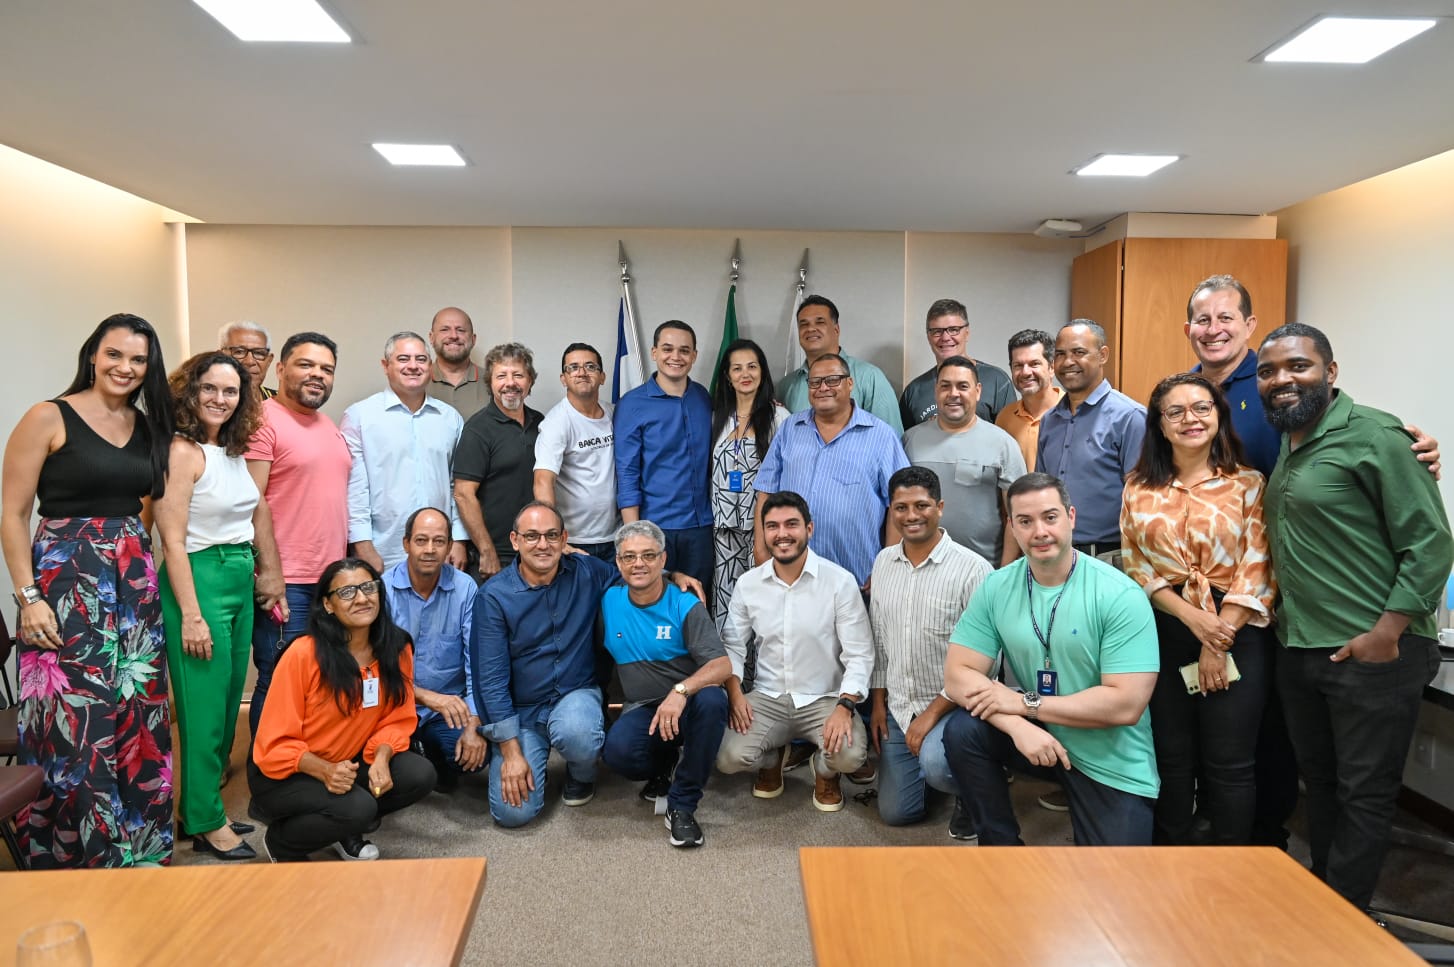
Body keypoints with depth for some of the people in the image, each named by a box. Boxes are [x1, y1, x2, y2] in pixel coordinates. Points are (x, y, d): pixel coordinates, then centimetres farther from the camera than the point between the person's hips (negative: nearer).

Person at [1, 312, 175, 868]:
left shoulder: (149, 427, 10)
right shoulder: (49, 418, -6)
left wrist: (136, 561, 9)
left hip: (136, 584, 5)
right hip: (66, 584, -5)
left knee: (139, 718, 10)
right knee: (76, 723, -1)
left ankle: (137, 850, 25)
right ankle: (76, 855, 17)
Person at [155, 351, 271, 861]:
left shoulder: (235, 451, 10)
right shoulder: (183, 451, -12)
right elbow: (173, 539, -16)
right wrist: (191, 615, -18)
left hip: (240, 580, 8)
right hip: (200, 580, -8)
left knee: (228, 702, 15)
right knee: (205, 706, 1)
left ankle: (201, 806, 31)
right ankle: (206, 824, 15)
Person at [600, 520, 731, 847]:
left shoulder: (685, 606, -10)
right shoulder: (608, 600, 1)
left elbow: (722, 665, -21)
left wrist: (681, 691, -38)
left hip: (688, 707, -1)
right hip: (641, 710, 2)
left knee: (711, 699, -38)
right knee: (617, 750, -33)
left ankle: (682, 805, -18)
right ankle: (666, 765, 7)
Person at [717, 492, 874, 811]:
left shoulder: (840, 581, -10)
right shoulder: (747, 584, 1)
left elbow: (859, 653, -10)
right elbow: (733, 645, 9)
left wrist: (845, 706, -23)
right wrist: (734, 692, -8)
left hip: (825, 698, -2)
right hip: (767, 698, 2)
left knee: (849, 756, -29)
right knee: (729, 758, -21)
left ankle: (826, 772, 12)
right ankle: (771, 761, 18)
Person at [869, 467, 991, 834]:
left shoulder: (973, 569, -17)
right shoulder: (884, 561, 2)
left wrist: (933, 712, -18)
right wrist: (878, 703, 8)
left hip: (952, 705, -5)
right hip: (898, 708, 5)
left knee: (934, 764, -34)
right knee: (895, 812, 8)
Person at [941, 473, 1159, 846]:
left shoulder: (1120, 595, -19)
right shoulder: (995, 588, -8)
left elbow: (1126, 704, -23)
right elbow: (958, 674, -10)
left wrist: (1025, 703, -21)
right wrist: (1018, 726, -27)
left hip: (1112, 763, -2)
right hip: (1034, 736, 3)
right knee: (962, 731, -22)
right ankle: (1000, 841, 0)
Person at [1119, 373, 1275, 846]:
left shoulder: (1248, 484, 0)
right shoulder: (1139, 488, 6)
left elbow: (1257, 570, -6)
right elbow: (1136, 567, 1)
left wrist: (1218, 642, -12)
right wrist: (1193, 617, -12)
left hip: (1235, 633, -2)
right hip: (1163, 633, 2)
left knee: (1230, 762, 4)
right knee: (1170, 755, 10)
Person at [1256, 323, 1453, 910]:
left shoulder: (1374, 436, -12)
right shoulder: (1281, 446, 10)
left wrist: (1387, 633, -18)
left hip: (1372, 655, -7)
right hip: (1298, 652, 7)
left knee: (1363, 795, 7)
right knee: (1319, 784, 19)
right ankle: (1320, 891, 35)